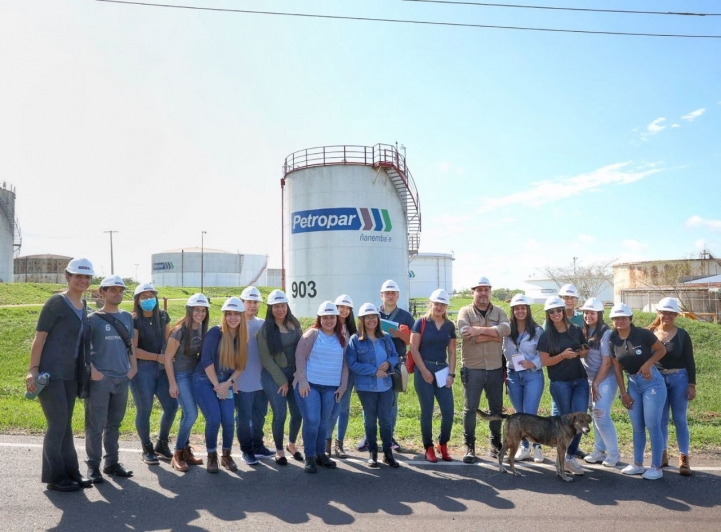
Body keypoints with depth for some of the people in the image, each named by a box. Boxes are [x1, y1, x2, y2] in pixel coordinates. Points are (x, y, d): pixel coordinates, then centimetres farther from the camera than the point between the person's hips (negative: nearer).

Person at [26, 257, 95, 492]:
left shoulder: (83, 305, 10)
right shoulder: (56, 302, -11)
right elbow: (39, 337, -12)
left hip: (70, 374, 7)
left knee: (66, 424, 14)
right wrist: (33, 370, -16)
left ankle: (70, 471, 22)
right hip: (51, 373, -7)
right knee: (57, 424, -3)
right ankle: (54, 477, 10)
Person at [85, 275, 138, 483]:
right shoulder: (93, 319, -2)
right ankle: (93, 466, 9)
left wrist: (133, 367, 7)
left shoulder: (127, 317, 12)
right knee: (95, 425, -1)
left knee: (114, 424, 13)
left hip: (122, 379, 5)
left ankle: (112, 462, 22)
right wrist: (91, 370, -13)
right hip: (99, 379, -5)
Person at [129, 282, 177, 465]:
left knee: (171, 405, 3)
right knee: (144, 410, 1)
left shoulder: (163, 316, 8)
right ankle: (147, 450, 18)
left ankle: (161, 444, 23)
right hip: (142, 369, -5)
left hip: (162, 368, 5)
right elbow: (133, 350, -12)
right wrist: (158, 357, -14)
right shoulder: (134, 320, -8)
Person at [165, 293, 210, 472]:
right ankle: (178, 455, 4)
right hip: (180, 375, -6)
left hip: (195, 374, 6)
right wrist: (172, 383, -13)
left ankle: (185, 451, 24)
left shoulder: (202, 329, 0)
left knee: (188, 414, 12)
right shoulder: (180, 331, -18)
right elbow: (168, 357, -13)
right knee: (191, 414, -11)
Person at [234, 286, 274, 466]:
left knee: (259, 416, 15)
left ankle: (258, 446, 30)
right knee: (244, 417, 5)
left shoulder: (263, 325, 6)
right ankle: (246, 450, 19)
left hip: (261, 380, 4)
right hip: (242, 381, -4)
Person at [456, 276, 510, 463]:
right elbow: (467, 335, -19)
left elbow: (506, 329, -13)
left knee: (496, 408, 13)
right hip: (472, 369, -3)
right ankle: (469, 447, 12)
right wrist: (494, 335, -12)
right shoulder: (465, 312, -1)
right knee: (470, 409, 1)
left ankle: (496, 445, 28)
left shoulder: (498, 311, 7)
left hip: (495, 368, 3)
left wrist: (480, 330, -21)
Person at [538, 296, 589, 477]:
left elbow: (585, 352, 17)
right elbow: (545, 361, -4)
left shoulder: (576, 330, 4)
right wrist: (563, 355, -18)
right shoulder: (546, 336, -2)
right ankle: (564, 457, 18)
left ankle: (570, 457, 6)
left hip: (580, 380, 2)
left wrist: (581, 352, -6)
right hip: (559, 383, -2)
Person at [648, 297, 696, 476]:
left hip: (679, 379, -1)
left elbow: (689, 361, 0)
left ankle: (684, 459, 10)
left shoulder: (682, 334, -1)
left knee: (680, 419, 4)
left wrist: (692, 384, -5)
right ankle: (662, 454, 20)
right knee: (661, 419, 9)